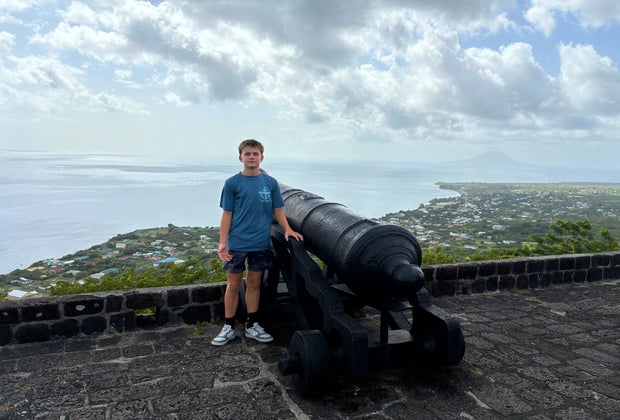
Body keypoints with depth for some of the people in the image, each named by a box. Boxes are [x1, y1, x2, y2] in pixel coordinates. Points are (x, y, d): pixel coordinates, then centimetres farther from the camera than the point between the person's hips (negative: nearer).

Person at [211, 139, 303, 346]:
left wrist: (287, 229, -3)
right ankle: (228, 327, 21)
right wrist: (222, 242, -7)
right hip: (237, 243, -2)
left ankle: (252, 326, 24)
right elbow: (227, 214, -2)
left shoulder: (271, 183, 4)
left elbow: (278, 210, 10)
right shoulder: (232, 183, -2)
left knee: (254, 283, 12)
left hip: (261, 243, 2)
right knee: (233, 285, 8)